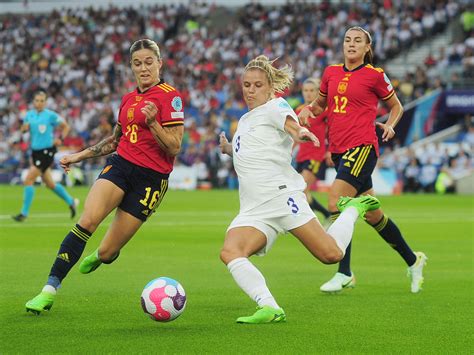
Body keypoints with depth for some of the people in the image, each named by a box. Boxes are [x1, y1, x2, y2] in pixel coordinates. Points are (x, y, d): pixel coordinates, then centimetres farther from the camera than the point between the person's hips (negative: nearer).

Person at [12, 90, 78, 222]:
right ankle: (71, 202, 33)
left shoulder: (50, 115, -7)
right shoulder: (29, 115, 8)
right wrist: (24, 127, -5)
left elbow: (66, 127, 2)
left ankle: (24, 213, -7)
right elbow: (24, 128, 18)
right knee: (50, 184, 14)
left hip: (47, 151, -7)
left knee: (28, 180, -13)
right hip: (35, 151, 7)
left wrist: (60, 139, -12)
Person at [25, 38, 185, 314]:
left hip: (150, 178, -5)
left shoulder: (170, 97, -7)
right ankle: (50, 289, -22)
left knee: (107, 252, -1)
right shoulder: (128, 99, 14)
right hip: (120, 166, 5)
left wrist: (153, 123, -26)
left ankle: (101, 257, 40)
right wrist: (80, 156, 28)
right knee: (87, 221, -24)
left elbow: (174, 148, -11)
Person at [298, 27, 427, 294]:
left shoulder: (375, 75, -2)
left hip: (362, 147, -6)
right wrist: (309, 109, 3)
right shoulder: (331, 73, 12)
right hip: (339, 149, 6)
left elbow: (396, 106, 11)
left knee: (336, 201, -20)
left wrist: (389, 126, -7)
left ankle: (344, 273, -13)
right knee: (372, 214, 9)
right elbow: (320, 104, 24)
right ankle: (413, 260, 24)